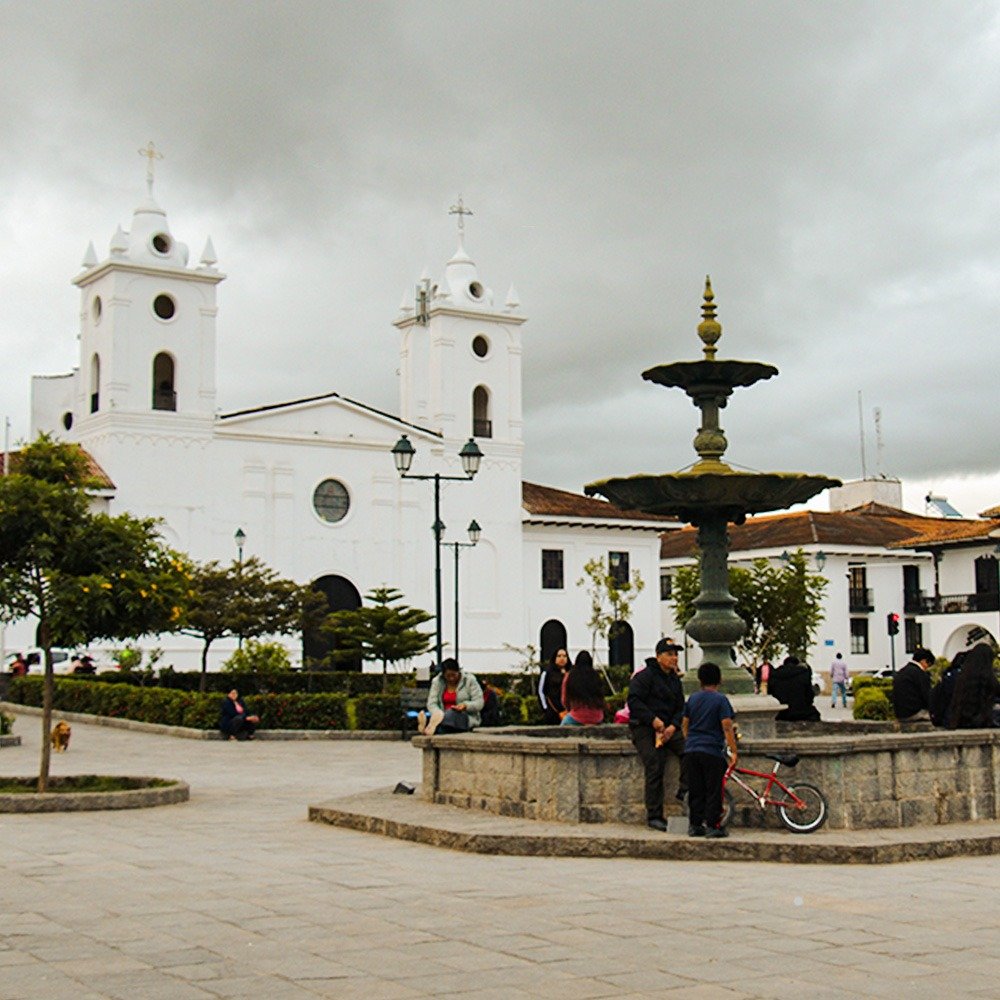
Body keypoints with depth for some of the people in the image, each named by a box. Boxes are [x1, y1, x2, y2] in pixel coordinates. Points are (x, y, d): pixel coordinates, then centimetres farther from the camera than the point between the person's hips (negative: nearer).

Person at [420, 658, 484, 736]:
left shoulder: (469, 680, -3)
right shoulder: (437, 681, 4)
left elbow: (479, 703, -5)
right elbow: (431, 704, -5)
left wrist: (465, 705, -26)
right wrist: (438, 714, -27)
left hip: (468, 718, -2)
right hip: (446, 715, 2)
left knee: (452, 713, -36)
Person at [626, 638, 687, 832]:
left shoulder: (675, 680, 18)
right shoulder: (645, 676, -6)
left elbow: (680, 708, 15)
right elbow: (634, 701, -14)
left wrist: (673, 726, -4)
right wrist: (653, 719, -20)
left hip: (668, 727, 7)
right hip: (644, 729, -7)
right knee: (655, 769, -13)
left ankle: (685, 790, -7)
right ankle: (654, 816, -6)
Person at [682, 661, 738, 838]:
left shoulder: (692, 699, 11)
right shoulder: (721, 699, -6)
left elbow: (684, 725, 17)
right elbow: (727, 727, -11)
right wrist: (734, 751, -8)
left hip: (691, 750, 5)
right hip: (712, 751, -5)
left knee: (695, 791, 10)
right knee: (713, 791, 1)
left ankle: (695, 825, 11)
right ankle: (712, 826, -1)